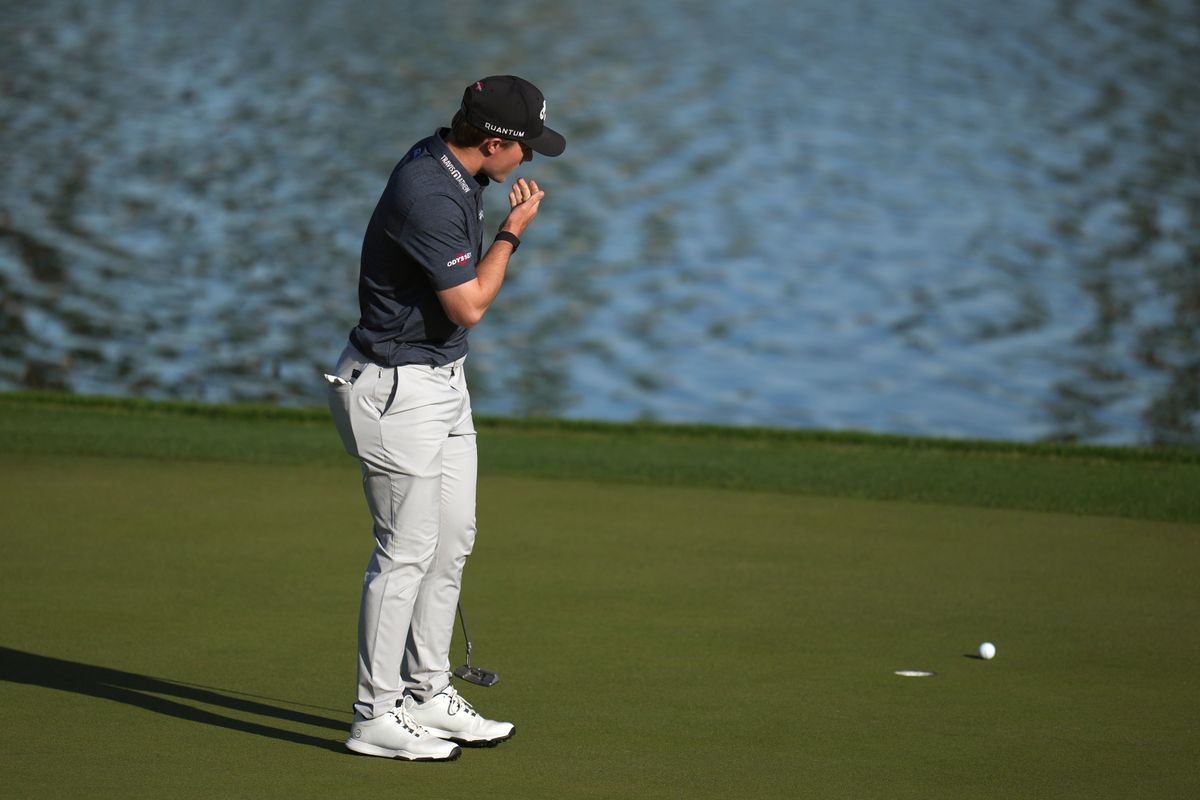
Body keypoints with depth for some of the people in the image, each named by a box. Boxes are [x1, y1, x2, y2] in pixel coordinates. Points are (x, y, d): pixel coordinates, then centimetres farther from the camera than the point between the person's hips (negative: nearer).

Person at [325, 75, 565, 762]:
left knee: (452, 540, 14)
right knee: (408, 549, -6)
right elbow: (470, 305, -21)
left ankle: (428, 693, 24)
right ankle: (377, 716, 1)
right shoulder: (428, 196, -27)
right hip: (400, 389, -10)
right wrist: (513, 231, -10)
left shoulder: (455, 168, 4)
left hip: (444, 379, 10)